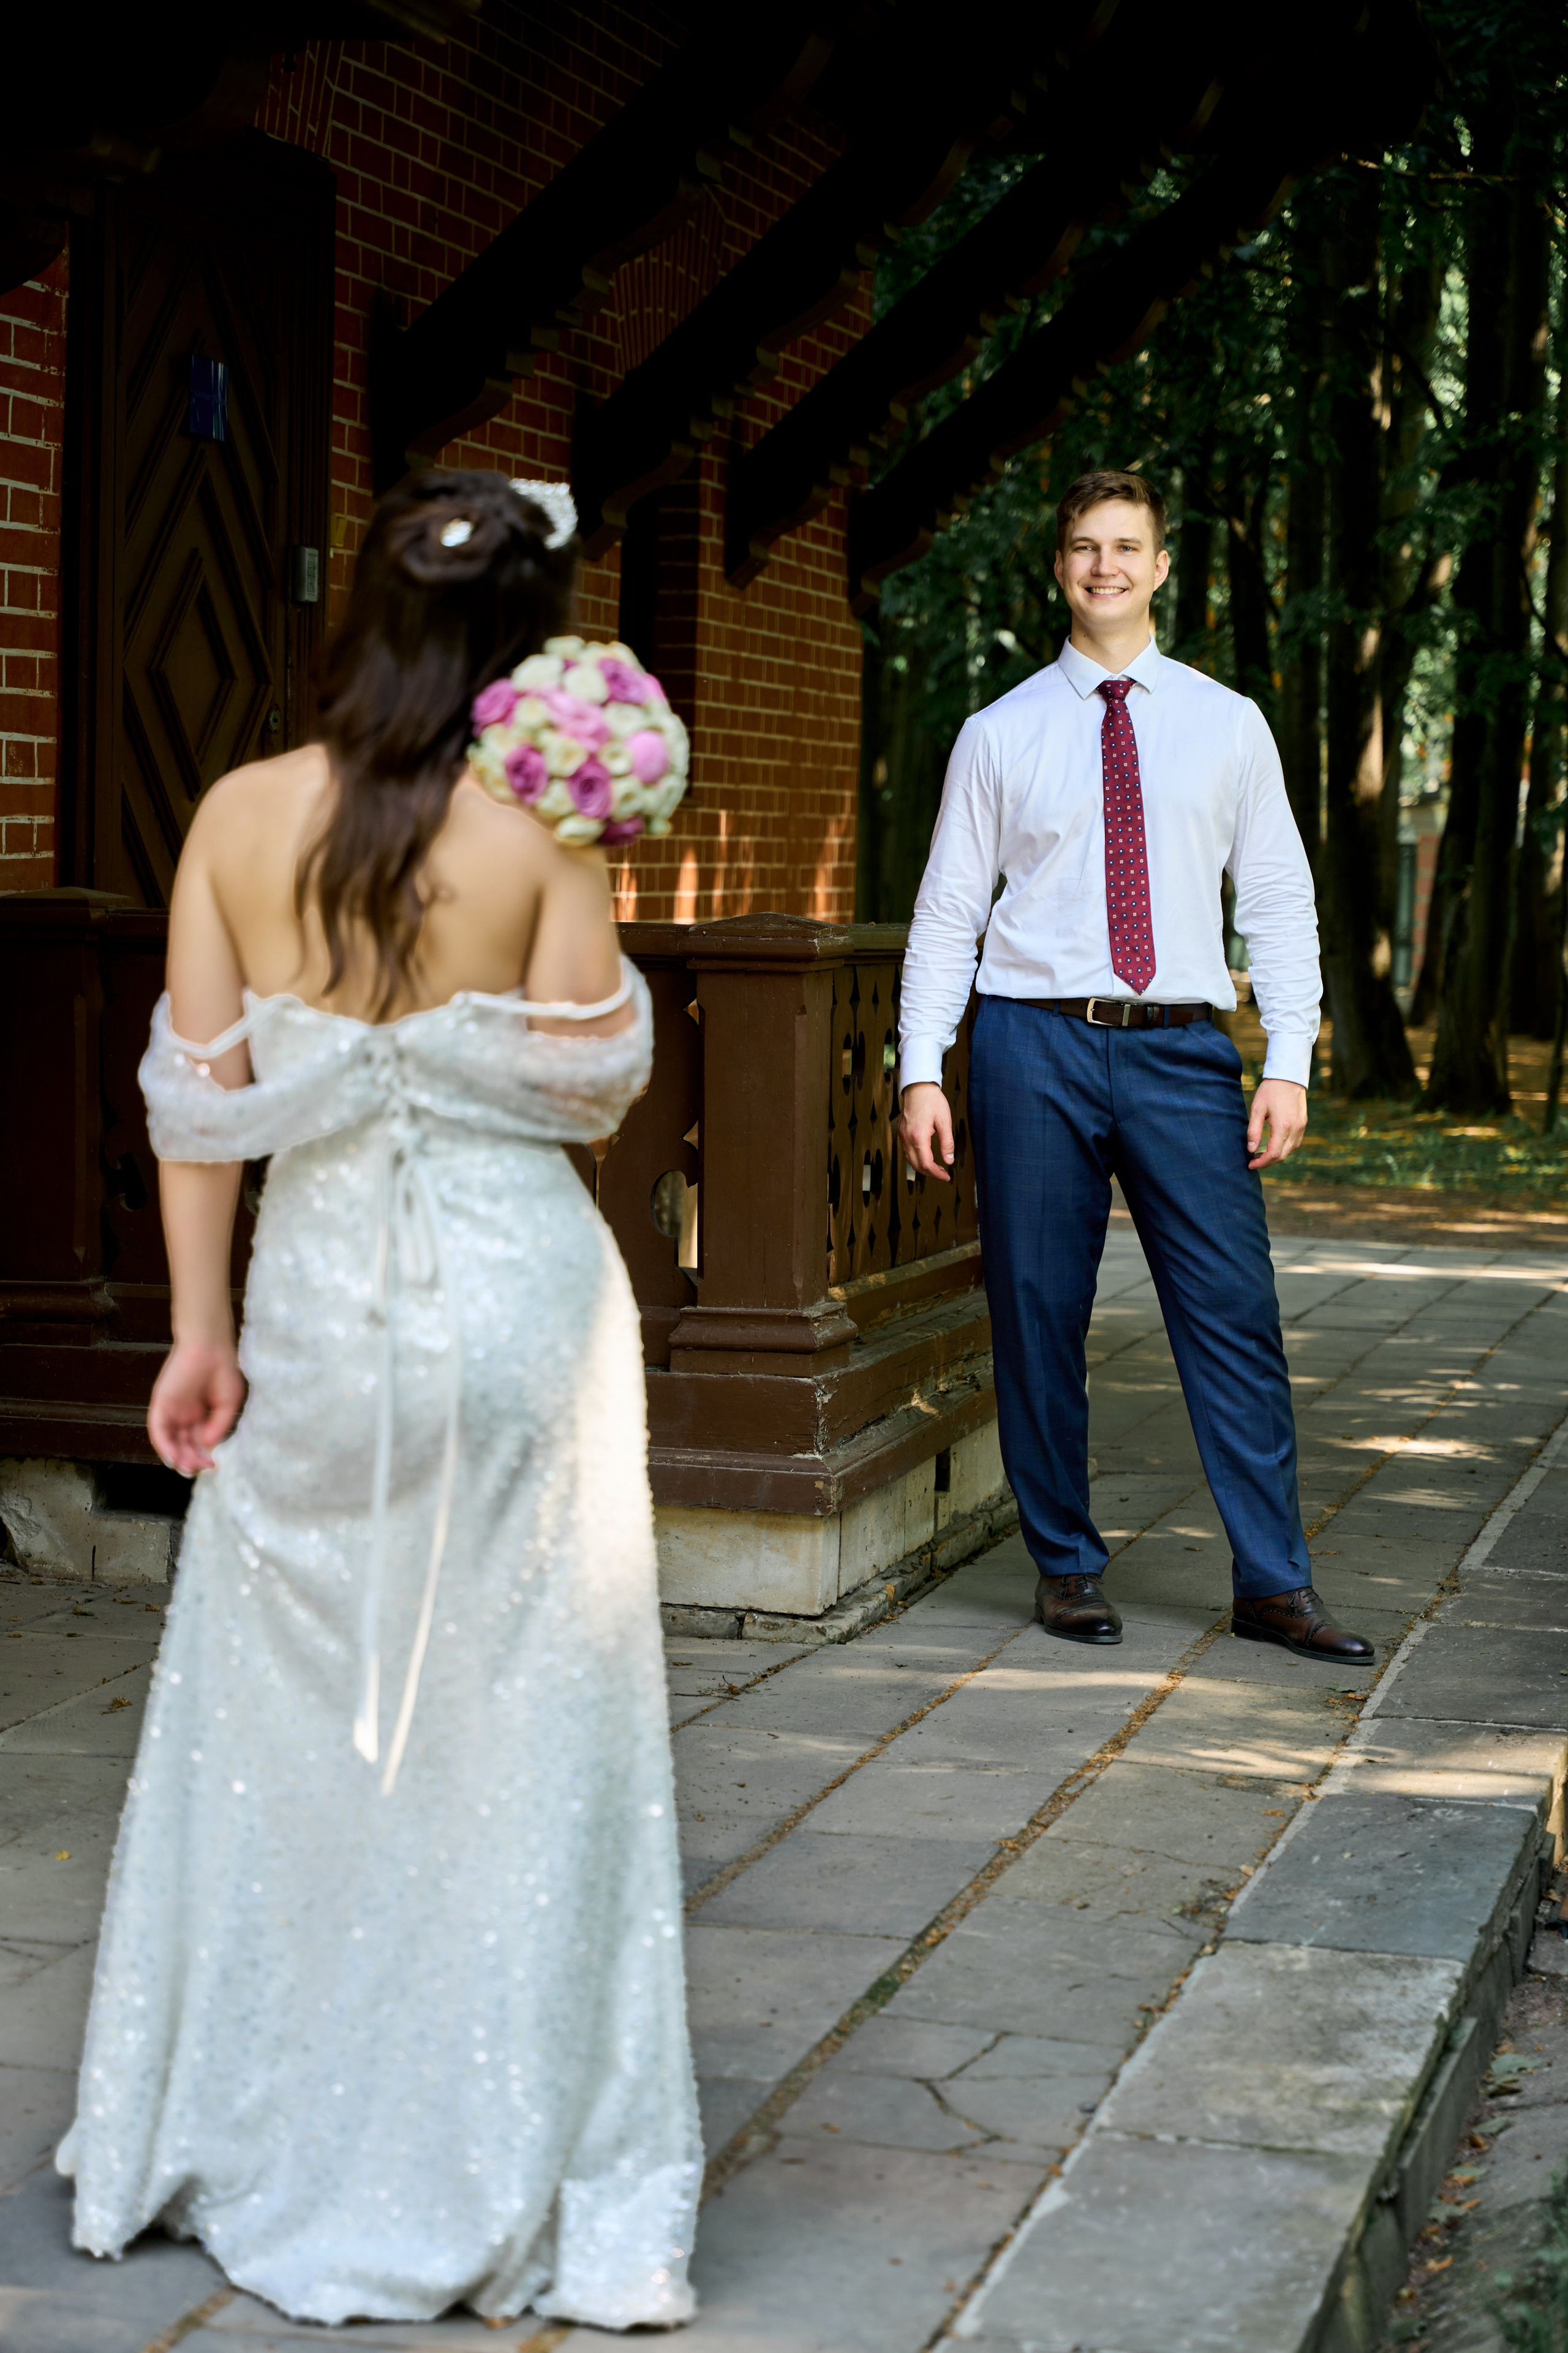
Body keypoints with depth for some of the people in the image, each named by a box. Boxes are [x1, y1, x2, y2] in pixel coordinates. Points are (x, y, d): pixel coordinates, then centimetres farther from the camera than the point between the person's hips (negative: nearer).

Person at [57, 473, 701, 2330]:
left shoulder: (241, 813, -1)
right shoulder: (541, 837, -9)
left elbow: (199, 1094, -1)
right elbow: (589, 1084, -8)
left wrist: (197, 1325, 5)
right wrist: (592, 883, -3)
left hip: (319, 1293, 3)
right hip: (514, 1291, -2)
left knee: (280, 1714, 16)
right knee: (519, 1733, 7)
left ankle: (236, 2146, 30)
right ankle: (500, 2174, 16)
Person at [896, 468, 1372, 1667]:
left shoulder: (1228, 725, 9)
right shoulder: (1001, 733, 7)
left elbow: (1280, 901, 8)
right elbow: (948, 912, 7)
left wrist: (1290, 1063, -1)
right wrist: (921, 1073, -1)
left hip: (1181, 1045, 1)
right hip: (1037, 1040, 0)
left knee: (1236, 1313, -4)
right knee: (1039, 1313, 3)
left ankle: (1274, 1584, 3)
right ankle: (1068, 1567, 16)